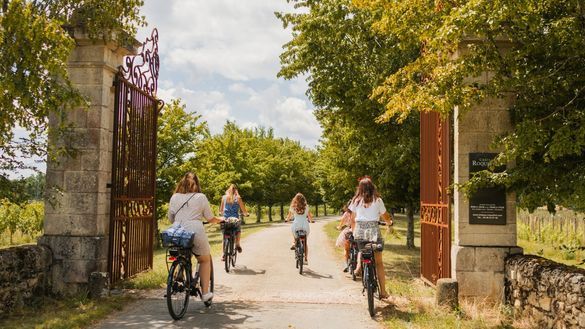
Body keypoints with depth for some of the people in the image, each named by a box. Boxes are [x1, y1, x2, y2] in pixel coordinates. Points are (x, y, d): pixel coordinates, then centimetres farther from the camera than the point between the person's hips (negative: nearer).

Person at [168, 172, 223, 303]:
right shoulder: (201, 197, 3)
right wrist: (220, 219, 28)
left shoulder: (174, 197, 12)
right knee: (205, 260, 19)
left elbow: (170, 218, 17)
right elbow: (210, 218, 7)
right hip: (196, 233, -3)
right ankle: (205, 292, 16)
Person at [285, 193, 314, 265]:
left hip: (296, 225, -1)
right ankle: (306, 259, 12)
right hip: (305, 225, 1)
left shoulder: (292, 207, 2)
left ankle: (294, 243, 17)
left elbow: (289, 216, 13)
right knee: (305, 243, 15)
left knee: (294, 233, 38)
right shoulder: (306, 207, 4)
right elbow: (310, 217, 13)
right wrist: (311, 220, 34)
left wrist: (287, 219, 35)